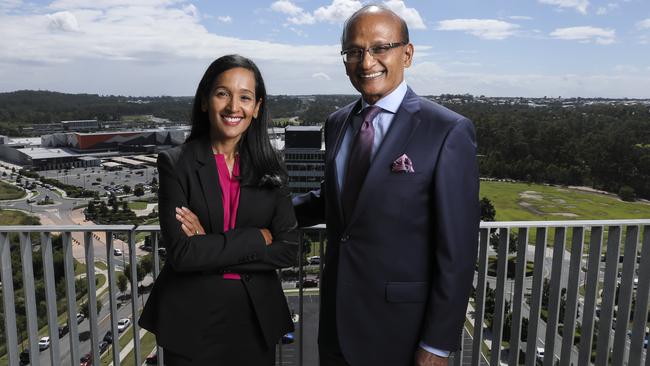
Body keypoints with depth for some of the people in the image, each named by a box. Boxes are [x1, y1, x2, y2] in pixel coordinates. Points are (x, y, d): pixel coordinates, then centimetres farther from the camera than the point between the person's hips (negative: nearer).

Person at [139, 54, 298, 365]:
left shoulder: (268, 168, -1)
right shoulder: (175, 163, -8)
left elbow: (287, 249, -8)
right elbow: (181, 252, -17)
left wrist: (210, 248, -16)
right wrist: (257, 238, -15)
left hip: (256, 318, 3)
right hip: (192, 321, -2)